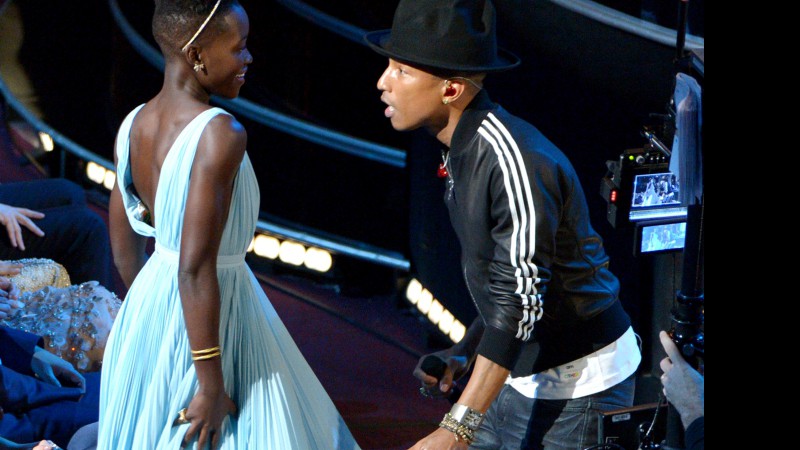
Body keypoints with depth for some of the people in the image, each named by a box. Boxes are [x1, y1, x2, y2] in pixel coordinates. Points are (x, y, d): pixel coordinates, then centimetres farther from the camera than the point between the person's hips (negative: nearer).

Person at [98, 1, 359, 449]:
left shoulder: (135, 125, 0)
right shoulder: (219, 135, -24)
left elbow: (124, 242, 10)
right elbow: (196, 269, -27)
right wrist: (213, 386, -22)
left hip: (150, 301, 8)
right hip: (212, 317, -8)